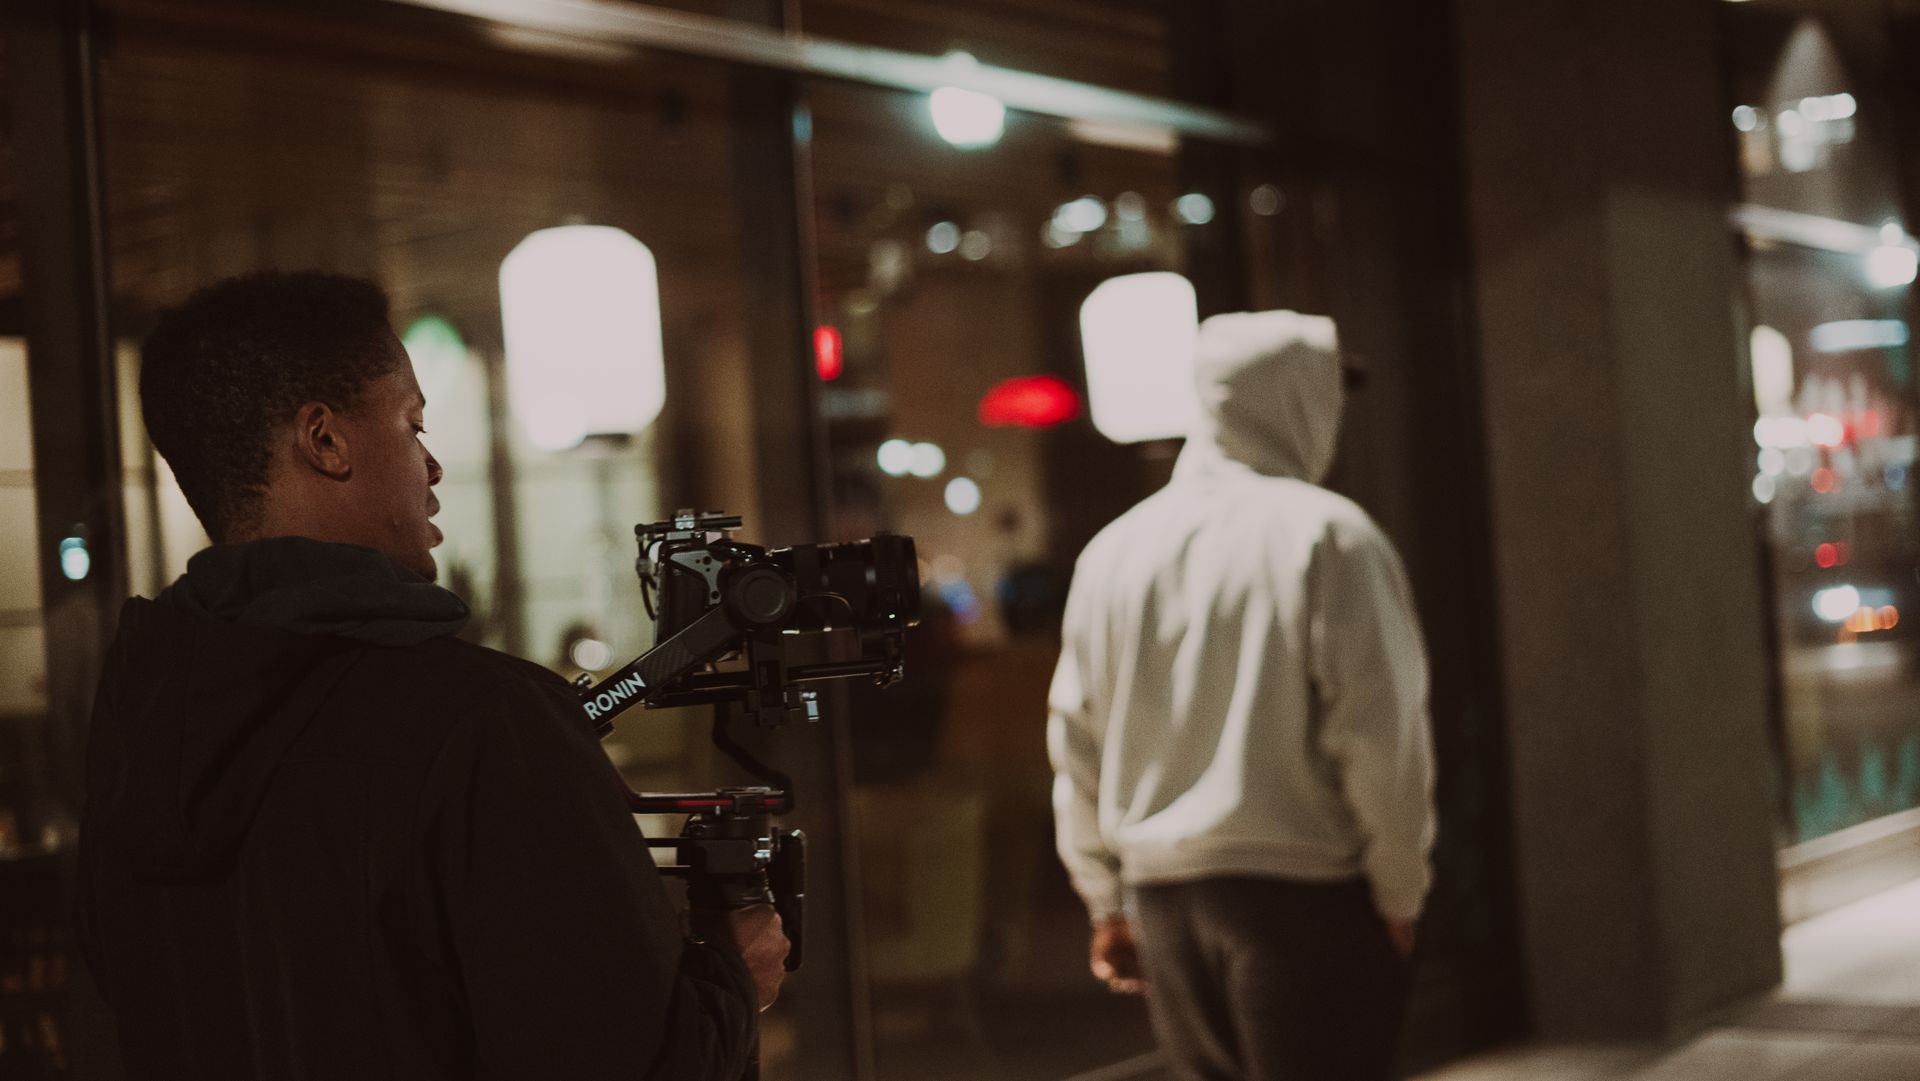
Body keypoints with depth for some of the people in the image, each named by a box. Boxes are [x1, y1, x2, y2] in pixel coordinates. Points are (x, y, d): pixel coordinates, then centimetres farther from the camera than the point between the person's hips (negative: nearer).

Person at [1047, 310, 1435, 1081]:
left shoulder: (1113, 550, 9)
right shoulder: (1325, 534, -8)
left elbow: (1077, 741, 12)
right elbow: (1380, 732, -12)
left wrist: (1107, 902, 20)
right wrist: (1400, 893, -1)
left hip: (1162, 894, 6)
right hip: (1305, 893, -5)